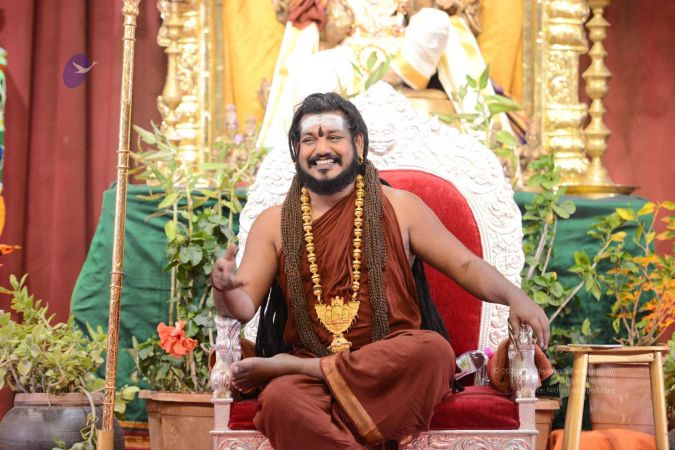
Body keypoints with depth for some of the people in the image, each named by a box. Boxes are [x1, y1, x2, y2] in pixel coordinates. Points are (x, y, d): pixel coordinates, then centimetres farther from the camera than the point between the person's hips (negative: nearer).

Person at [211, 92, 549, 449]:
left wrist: (514, 296, -10)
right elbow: (244, 307, 8)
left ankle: (291, 365, -20)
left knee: (434, 349, -34)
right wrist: (225, 289, -16)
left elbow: (465, 265, 9)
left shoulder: (400, 208, 11)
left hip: (394, 364, 2)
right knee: (280, 400, -37)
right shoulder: (273, 224, 14)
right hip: (310, 375, -1)